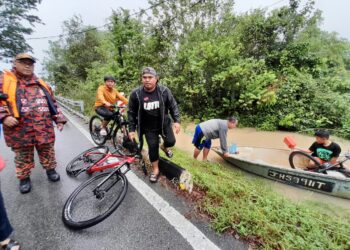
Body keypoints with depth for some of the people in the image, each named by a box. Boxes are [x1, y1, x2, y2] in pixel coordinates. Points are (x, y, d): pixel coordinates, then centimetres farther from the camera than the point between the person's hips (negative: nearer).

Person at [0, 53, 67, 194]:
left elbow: (53, 103, 14)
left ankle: (50, 170, 33)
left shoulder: (41, 84, 13)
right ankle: (24, 178, 30)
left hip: (44, 129, 2)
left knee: (47, 153, 13)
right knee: (23, 157, 12)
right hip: (20, 131, -2)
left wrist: (59, 119, 7)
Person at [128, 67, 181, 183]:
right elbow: (132, 112, -6)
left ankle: (164, 147, 43)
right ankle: (155, 170, 24)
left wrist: (177, 121, -13)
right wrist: (132, 129, -6)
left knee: (171, 141, 3)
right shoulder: (136, 93, -15)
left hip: (164, 123, 1)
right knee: (153, 147, 2)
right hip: (148, 127, -1)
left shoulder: (164, 91, -14)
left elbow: (173, 106, -4)